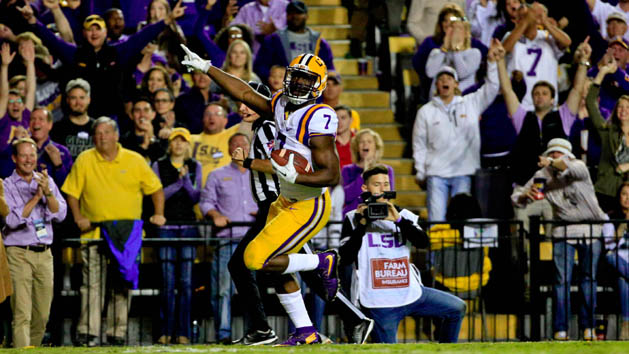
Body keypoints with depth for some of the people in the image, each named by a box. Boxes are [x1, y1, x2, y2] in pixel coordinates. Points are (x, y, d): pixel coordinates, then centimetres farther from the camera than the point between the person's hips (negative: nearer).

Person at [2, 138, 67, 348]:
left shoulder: (47, 182, 12)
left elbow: (60, 215, 2)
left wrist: (48, 192, -14)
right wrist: (36, 197, -15)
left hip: (44, 254, 4)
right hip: (19, 253, -4)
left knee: (42, 314, 6)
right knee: (22, 313, -13)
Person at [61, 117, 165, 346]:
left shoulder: (135, 160, 5)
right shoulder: (84, 160, 3)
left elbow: (156, 189, 10)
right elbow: (71, 192, 5)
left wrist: (158, 214, -2)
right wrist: (78, 218, -7)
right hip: (94, 232, -1)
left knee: (123, 285, 3)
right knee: (92, 283, -7)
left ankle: (117, 333, 9)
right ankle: (88, 332, -7)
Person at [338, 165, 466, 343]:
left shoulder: (403, 216, 9)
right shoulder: (353, 219, 0)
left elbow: (423, 242, -8)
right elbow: (345, 258, -10)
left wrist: (398, 220, -21)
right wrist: (361, 226, -17)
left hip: (412, 293, 5)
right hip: (382, 303, -5)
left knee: (457, 308, 9)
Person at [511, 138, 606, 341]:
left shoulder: (579, 167, -9)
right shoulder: (543, 175, -1)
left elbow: (573, 169, -36)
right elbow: (516, 198, 0)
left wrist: (552, 163, -29)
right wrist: (526, 196, -21)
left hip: (591, 232, -1)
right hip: (563, 232, 1)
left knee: (589, 277, 4)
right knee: (562, 279, -8)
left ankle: (587, 326, 12)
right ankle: (560, 329, -7)